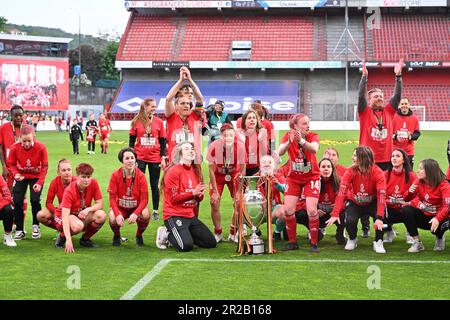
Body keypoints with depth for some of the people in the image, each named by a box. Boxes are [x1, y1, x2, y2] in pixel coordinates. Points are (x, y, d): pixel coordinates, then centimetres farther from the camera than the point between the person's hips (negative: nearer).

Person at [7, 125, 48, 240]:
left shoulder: (41, 147, -26)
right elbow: (10, 164, -11)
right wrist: (15, 174, -31)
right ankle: (19, 230, 7)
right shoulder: (14, 148, -23)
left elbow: (45, 166, -18)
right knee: (17, 201, -5)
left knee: (35, 200, -12)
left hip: (36, 177, -2)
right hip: (21, 177, 2)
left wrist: (39, 183, -26)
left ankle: (36, 226, 9)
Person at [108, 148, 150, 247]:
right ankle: (117, 236, 7)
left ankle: (139, 235, 2)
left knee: (145, 215, -32)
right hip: (120, 208, 0)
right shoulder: (115, 175, -13)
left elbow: (144, 199, -15)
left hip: (136, 207, 0)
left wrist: (135, 214, -32)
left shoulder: (140, 176, -14)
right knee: (113, 219, -32)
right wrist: (118, 214, -31)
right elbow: (112, 198, -13)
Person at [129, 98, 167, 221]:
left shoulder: (158, 122, 1)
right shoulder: (136, 121, -1)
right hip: (140, 158, -1)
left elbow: (163, 141, 4)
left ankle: (155, 211, 16)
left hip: (155, 158, 1)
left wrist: (163, 158, -1)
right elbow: (132, 140, 5)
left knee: (154, 185, 8)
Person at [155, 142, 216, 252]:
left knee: (211, 242, 0)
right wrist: (193, 193, -21)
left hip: (190, 215, 8)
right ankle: (167, 234, 3)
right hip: (174, 215, -8)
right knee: (187, 246, -25)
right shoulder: (173, 171, -11)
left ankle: (184, 235, 15)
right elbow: (174, 199, -14)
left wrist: (200, 195, -6)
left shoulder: (194, 171, 12)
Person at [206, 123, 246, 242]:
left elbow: (242, 170, -16)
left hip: (234, 174, 1)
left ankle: (233, 233, 11)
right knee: (214, 202, -9)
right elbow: (211, 170, -20)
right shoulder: (213, 147, -31)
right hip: (218, 174, -1)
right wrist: (215, 191, -18)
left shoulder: (240, 147, -29)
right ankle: (218, 233, 10)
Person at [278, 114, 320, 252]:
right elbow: (280, 152, -30)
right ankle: (292, 242, 9)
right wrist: (289, 142, -49)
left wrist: (301, 141, -56)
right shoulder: (288, 136, -11)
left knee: (312, 210, -13)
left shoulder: (313, 136, -15)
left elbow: (314, 149, -38)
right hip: (293, 178, 2)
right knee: (288, 210, -7)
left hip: (312, 177, -2)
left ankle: (314, 243, 2)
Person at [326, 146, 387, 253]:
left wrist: (379, 217, -44)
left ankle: (378, 242, -7)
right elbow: (341, 192, -26)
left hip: (372, 203, -1)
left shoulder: (378, 173, -25)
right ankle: (352, 240, 9)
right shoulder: (350, 171, -20)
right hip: (355, 203, 1)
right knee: (349, 220, -26)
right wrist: (335, 214, -37)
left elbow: (381, 195, -32)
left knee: (380, 216, -32)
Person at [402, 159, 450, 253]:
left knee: (436, 227, -37)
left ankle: (440, 238, 6)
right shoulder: (419, 182, -4)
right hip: (423, 215, 4)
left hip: (438, 217, -4)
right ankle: (417, 243, -14)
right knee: (405, 210, -21)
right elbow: (406, 199, -1)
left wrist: (437, 219, -44)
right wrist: (410, 192, -25)